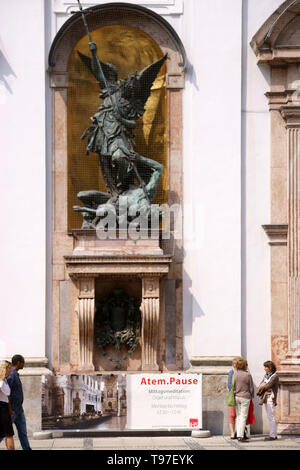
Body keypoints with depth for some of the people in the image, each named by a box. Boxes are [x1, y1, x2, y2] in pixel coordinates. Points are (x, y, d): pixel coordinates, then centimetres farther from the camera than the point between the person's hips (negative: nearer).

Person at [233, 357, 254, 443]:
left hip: (236, 397, 4)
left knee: (238, 417, 12)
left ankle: (238, 435, 12)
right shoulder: (248, 375, -11)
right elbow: (251, 388, -4)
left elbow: (232, 387, 4)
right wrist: (252, 396, 14)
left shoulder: (234, 375, -1)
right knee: (243, 417, -1)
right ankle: (241, 437, -5)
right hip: (245, 397, -4)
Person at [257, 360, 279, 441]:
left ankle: (273, 436, -7)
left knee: (271, 417, -9)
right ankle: (274, 434, 15)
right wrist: (259, 391, -10)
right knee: (270, 417, 10)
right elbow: (261, 385, 10)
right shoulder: (266, 375, 14)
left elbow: (268, 386, -17)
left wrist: (260, 390, -3)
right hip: (265, 398, 8)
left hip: (270, 398, -8)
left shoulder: (274, 376, -10)